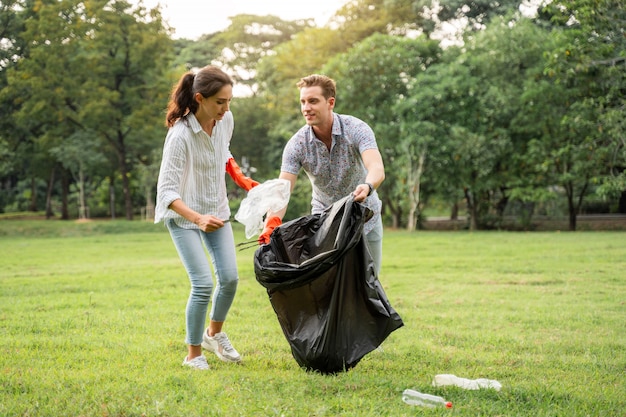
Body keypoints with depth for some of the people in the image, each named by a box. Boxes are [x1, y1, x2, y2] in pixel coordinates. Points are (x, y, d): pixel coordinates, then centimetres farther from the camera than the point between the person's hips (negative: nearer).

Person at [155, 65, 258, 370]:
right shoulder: (180, 135, -29)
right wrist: (198, 218, -42)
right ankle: (193, 354, 5)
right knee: (203, 284, -14)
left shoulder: (226, 120, -9)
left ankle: (214, 334, 29)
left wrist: (240, 178, 3)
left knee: (230, 277, 1)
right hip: (183, 215, -6)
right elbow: (166, 190, -29)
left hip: (217, 210, 6)